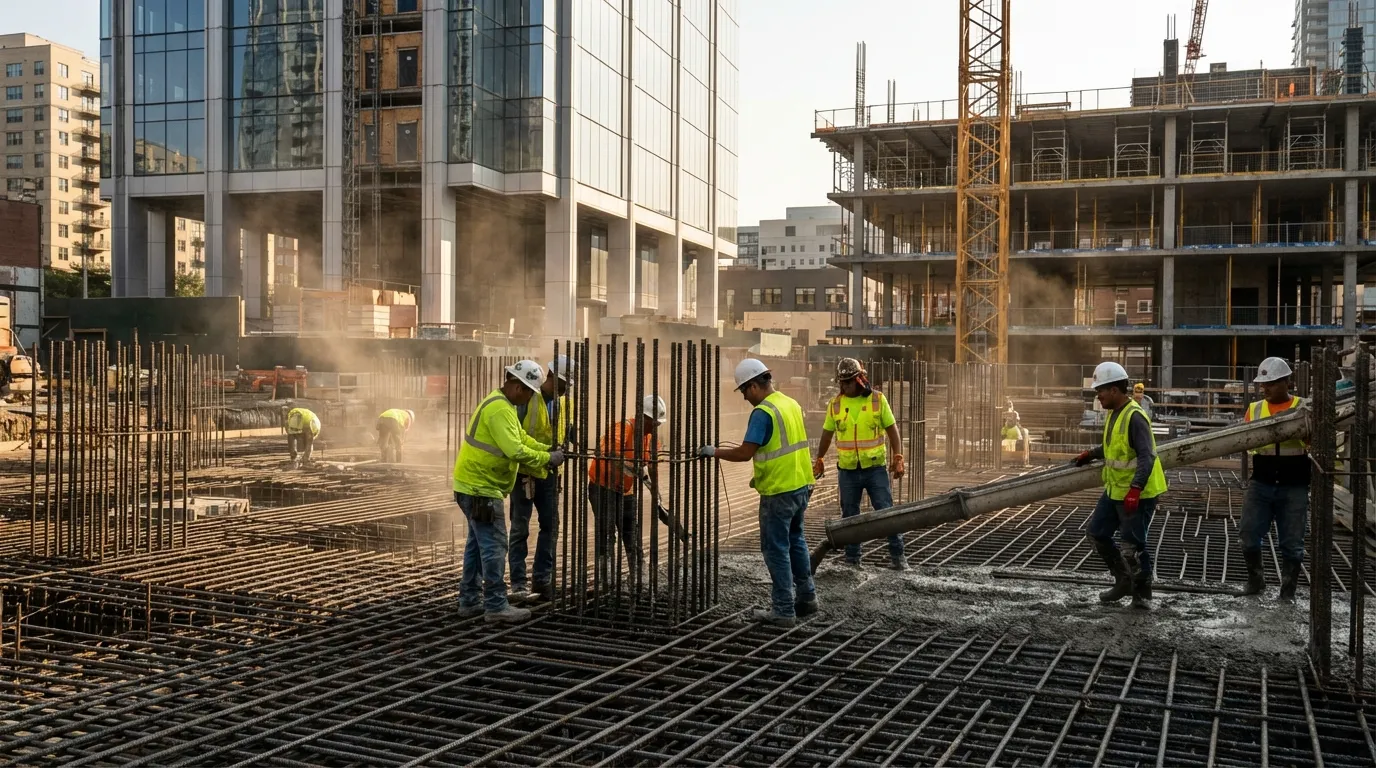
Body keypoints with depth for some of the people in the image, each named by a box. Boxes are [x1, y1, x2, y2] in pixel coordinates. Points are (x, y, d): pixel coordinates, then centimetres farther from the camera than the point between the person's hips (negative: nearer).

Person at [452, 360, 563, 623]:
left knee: (478, 543, 16)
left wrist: (548, 450, 5)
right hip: (482, 487, -11)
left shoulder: (501, 404, 15)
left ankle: (469, 601, 23)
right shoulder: (500, 409, -20)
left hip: (474, 484, 11)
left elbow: (520, 436, 18)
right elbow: (515, 451, -27)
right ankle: (496, 606, -2)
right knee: (494, 545, -7)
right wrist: (548, 458, -16)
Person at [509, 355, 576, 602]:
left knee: (550, 526, 7)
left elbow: (570, 433, 13)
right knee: (520, 528, 2)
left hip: (549, 473, 6)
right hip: (524, 472, -6)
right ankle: (518, 583, 7)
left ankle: (542, 580, 17)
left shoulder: (565, 403, 6)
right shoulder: (528, 398, -13)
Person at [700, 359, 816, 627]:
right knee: (795, 542, 21)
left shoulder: (763, 412, -18)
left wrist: (714, 452, -7)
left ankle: (784, 610, 5)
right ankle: (806, 597, 28)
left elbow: (744, 453, -21)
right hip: (801, 485, 9)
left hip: (779, 492, -9)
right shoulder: (791, 404, 9)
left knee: (776, 549, 1)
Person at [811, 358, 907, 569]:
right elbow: (827, 433, 13)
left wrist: (898, 459, -7)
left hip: (875, 468, -2)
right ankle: (852, 559, 18)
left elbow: (892, 429, 0)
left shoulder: (877, 399, -3)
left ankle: (897, 555, 8)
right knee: (850, 516, 9)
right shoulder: (836, 404, 3)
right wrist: (819, 460, 16)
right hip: (847, 471, 2)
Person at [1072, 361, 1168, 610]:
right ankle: (1124, 581, 27)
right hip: (1115, 490, 10)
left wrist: (1135, 489, -36)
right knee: (1097, 533, 14)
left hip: (1137, 493, -10)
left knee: (1133, 545, -2)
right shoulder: (1114, 413, 9)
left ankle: (1142, 595, 15)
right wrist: (1091, 454, 22)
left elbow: (1147, 457, -28)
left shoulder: (1134, 417, -22)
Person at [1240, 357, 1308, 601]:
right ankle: (1256, 581, 21)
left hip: (1294, 488, -2)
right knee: (1249, 536, 1)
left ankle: (1288, 591, 18)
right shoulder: (1255, 409, 7)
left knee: (1292, 543, 4)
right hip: (1260, 485, 2)